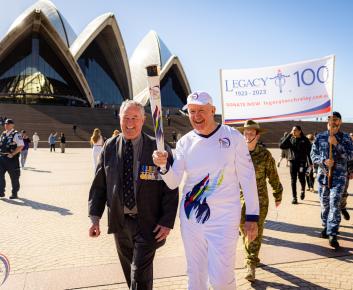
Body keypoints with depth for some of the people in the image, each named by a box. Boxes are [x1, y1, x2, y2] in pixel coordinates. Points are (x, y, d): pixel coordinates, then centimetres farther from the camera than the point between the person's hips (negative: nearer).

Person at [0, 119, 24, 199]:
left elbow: (21, 146, -15)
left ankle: (14, 194, 15)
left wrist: (12, 154, -19)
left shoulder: (16, 135, -8)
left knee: (14, 177, 3)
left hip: (12, 158, -6)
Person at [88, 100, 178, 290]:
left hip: (148, 222, -3)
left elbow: (170, 187, -8)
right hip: (119, 221, 4)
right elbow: (99, 184, 4)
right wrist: (95, 217, 1)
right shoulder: (109, 147, 1)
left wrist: (167, 222, -12)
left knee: (141, 274, -2)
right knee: (129, 270, 19)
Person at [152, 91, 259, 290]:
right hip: (190, 218, 4)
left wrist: (252, 216, -5)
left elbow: (247, 177, -3)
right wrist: (164, 165, -24)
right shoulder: (185, 142, 1)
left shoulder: (233, 137, -7)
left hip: (223, 220, -3)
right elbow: (173, 183, -3)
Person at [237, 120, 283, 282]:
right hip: (241, 197, 2)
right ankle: (252, 258, 33)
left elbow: (273, 177, 5)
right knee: (244, 230, 12)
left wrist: (278, 196, 12)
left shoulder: (265, 155, -6)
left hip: (260, 199, -1)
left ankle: (251, 264, 7)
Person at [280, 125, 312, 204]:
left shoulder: (305, 140, 2)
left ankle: (303, 190, 26)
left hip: (302, 162, -2)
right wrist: (289, 135, -9)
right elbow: (281, 146, -7)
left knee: (301, 178, -6)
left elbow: (309, 152, 2)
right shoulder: (290, 139, 6)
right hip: (292, 161, 2)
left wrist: (310, 163, -6)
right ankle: (294, 197, 10)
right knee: (293, 180, 2)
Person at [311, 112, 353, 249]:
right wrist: (324, 161, -16)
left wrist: (336, 144, -18)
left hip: (339, 176, -2)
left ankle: (332, 234, -10)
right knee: (324, 203, 12)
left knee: (334, 204, -12)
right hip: (323, 174, 2)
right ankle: (326, 226, 32)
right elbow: (313, 155, 4)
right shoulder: (320, 137, 5)